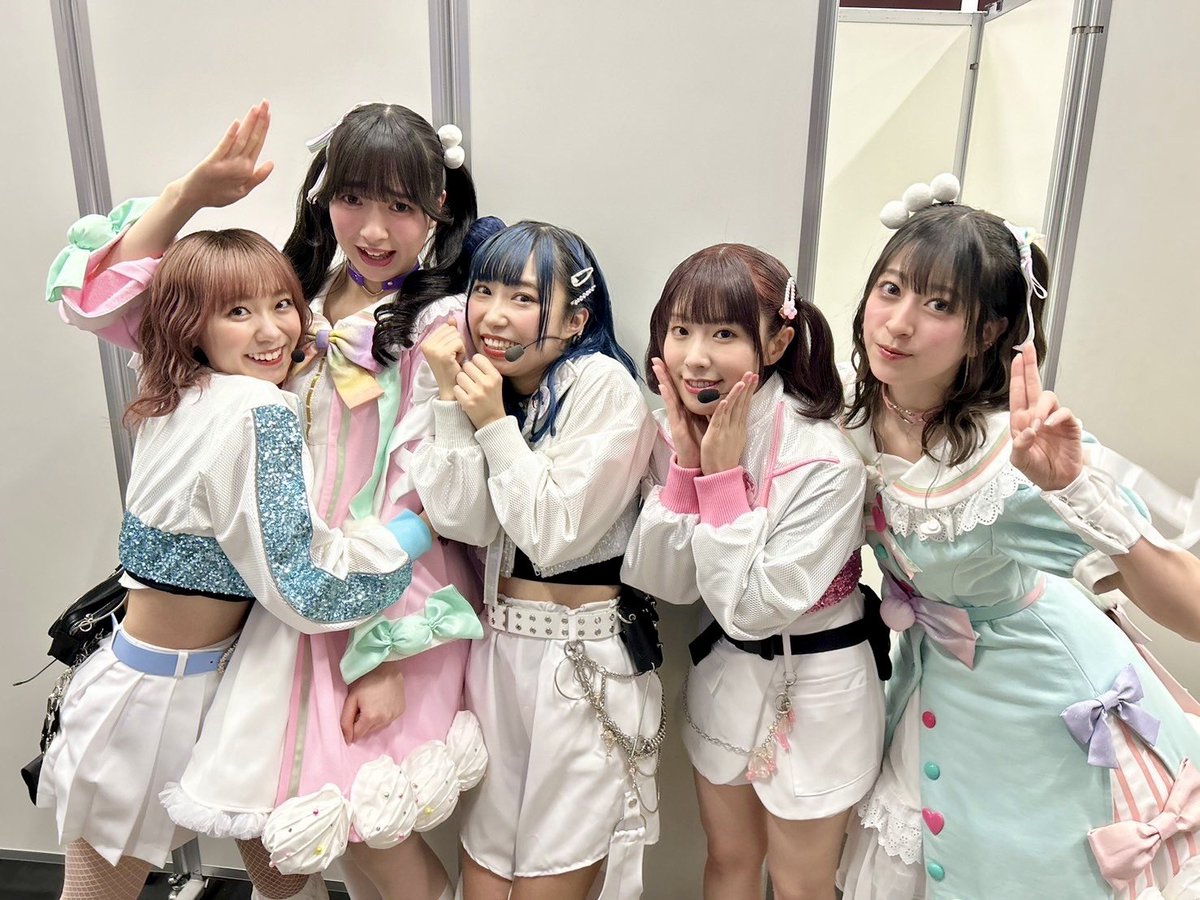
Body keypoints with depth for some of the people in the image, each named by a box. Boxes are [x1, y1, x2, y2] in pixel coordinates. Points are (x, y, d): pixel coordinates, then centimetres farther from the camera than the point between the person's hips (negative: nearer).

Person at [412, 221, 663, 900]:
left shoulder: (604, 385, -15)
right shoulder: (489, 385, 6)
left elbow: (555, 537, -17)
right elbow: (462, 522, -7)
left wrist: (495, 424, -16)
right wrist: (451, 397, -10)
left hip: (585, 662, -6)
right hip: (498, 645, 6)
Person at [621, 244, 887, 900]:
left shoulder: (825, 462, -28)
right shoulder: (676, 430, -10)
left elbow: (751, 609, -27)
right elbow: (663, 585, -12)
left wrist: (722, 473, -30)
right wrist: (684, 463, -23)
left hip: (814, 688, -5)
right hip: (724, 673, 5)